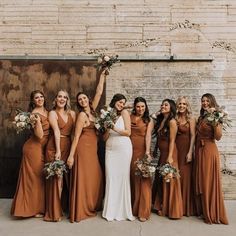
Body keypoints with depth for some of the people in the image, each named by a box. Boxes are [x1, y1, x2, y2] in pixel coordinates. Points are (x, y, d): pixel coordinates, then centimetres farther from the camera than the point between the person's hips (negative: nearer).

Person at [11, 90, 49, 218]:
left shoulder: (46, 111, 9)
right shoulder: (35, 114, -15)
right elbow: (39, 135, -23)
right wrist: (37, 120, -32)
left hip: (41, 148, 8)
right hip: (34, 148, -8)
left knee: (39, 177, 14)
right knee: (34, 177, 1)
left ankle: (38, 206, 27)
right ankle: (33, 208, 13)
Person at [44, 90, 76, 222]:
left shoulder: (72, 113, 12)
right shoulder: (53, 113, -1)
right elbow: (56, 132, -12)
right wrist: (58, 151, -18)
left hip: (68, 147, 5)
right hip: (55, 147, -5)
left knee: (68, 177, 10)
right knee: (56, 178, -1)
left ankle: (66, 206, 26)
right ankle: (55, 212, 10)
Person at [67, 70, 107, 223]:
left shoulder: (92, 110, 10)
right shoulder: (82, 115, -9)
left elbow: (99, 93, 13)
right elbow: (76, 136, -11)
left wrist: (103, 76, 17)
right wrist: (71, 155, -14)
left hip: (93, 149, 8)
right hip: (84, 148, -8)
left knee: (95, 177, 10)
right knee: (83, 178, -4)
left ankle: (92, 206, 21)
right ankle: (81, 211, 3)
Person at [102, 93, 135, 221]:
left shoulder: (124, 113, 3)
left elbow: (128, 132, -2)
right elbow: (105, 138, 8)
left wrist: (115, 128, -14)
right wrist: (107, 129, -11)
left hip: (123, 148, -2)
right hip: (110, 149, 2)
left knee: (123, 177, -1)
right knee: (110, 178, 0)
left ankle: (123, 210, 11)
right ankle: (111, 210, 10)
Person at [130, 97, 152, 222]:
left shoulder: (148, 121, 5)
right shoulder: (129, 117, 11)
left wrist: (147, 152, -15)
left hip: (142, 151, -2)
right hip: (130, 150, 2)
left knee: (143, 179, -5)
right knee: (132, 178, 9)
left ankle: (143, 211, 2)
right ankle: (133, 207, 24)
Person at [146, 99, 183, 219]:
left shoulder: (172, 121, -12)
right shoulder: (159, 120, 10)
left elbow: (172, 140, -15)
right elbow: (149, 134, 8)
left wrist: (170, 157, -18)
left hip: (169, 152, -7)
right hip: (161, 153, 8)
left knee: (169, 180, 1)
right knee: (160, 179, 13)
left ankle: (171, 209, 14)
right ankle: (162, 207, 26)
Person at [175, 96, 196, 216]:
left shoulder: (191, 119, 0)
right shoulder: (174, 119, 9)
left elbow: (193, 136, -7)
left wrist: (190, 152, -14)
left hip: (185, 150, -3)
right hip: (175, 149, 3)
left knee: (185, 175, 0)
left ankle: (185, 207, 13)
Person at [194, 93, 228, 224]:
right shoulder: (201, 118, 14)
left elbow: (218, 137, -17)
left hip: (209, 151, -7)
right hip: (199, 151, 7)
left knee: (209, 181, -2)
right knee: (200, 181, 12)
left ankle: (212, 214, 9)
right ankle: (202, 209, 25)